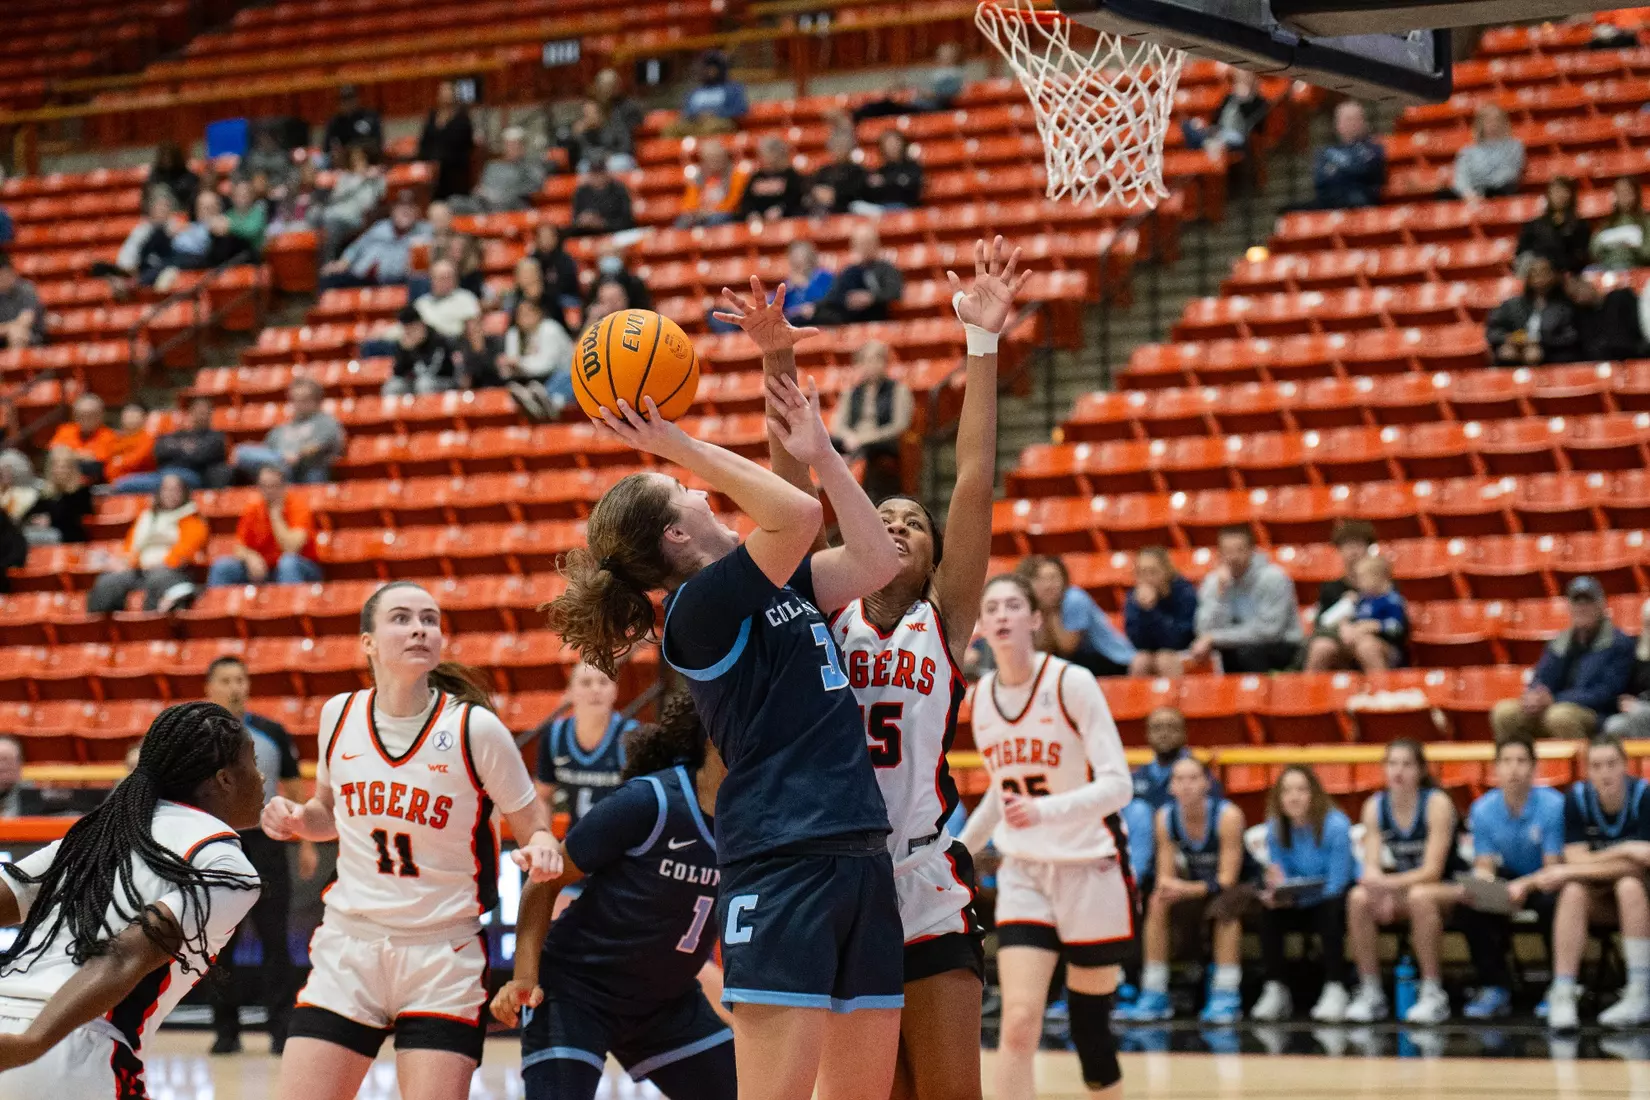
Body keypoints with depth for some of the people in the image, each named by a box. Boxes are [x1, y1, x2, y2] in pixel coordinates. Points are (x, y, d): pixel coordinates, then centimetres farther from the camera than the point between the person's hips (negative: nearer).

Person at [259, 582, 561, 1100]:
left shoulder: (475, 728, -10)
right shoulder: (339, 714, 2)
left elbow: (532, 827, -1)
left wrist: (541, 848, -24)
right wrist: (295, 820, -1)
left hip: (443, 959, -3)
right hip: (348, 946, 3)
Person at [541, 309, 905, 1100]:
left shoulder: (775, 582, 17)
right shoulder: (698, 605, -9)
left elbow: (877, 559, 19)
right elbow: (798, 514, -20)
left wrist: (819, 453, 19)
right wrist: (683, 447, -14)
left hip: (859, 856, 9)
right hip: (780, 865, -9)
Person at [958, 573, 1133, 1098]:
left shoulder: (1071, 683, -13)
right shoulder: (981, 695, 3)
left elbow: (1117, 784, -18)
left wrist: (1045, 810, -33)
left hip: (1090, 871, -3)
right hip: (1023, 873, 3)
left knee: (1089, 1030, 5)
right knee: (1019, 1025, -13)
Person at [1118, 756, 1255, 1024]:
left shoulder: (1228, 816, -27)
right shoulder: (1166, 817, -13)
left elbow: (1227, 880, -28)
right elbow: (1165, 874, -11)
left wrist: (1187, 890, -41)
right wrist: (1166, 889, -36)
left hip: (1240, 883, -5)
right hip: (1195, 882, 5)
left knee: (1224, 908, -36)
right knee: (1158, 905, -19)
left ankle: (1227, 997, -28)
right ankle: (1154, 996, -13)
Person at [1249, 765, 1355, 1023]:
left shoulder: (1336, 826, -20)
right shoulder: (1275, 829, -5)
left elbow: (1336, 885, -22)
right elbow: (1282, 879, -3)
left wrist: (1293, 895, -37)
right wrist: (1277, 891, -29)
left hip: (1335, 905, -4)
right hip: (1299, 908, 4)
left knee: (1330, 909, -36)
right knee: (1269, 911, -25)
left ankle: (1335, 991, -31)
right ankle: (1276, 990, -19)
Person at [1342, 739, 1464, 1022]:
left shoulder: (1437, 803, -15)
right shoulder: (1374, 806, -2)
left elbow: (1432, 871, -22)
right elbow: (1372, 866, -7)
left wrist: (1389, 884, -36)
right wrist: (1382, 894, -30)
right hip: (1400, 891, 4)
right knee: (1359, 899, -25)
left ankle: (1432, 992, -27)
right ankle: (1370, 993, -19)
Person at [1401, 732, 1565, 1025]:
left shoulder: (1553, 805, -18)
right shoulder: (1484, 809, -6)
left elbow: (1553, 869, -20)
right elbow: (1484, 866, -5)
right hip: (1506, 879, 4)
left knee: (1551, 903, -37)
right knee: (1467, 905, -25)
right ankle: (1495, 988, -13)